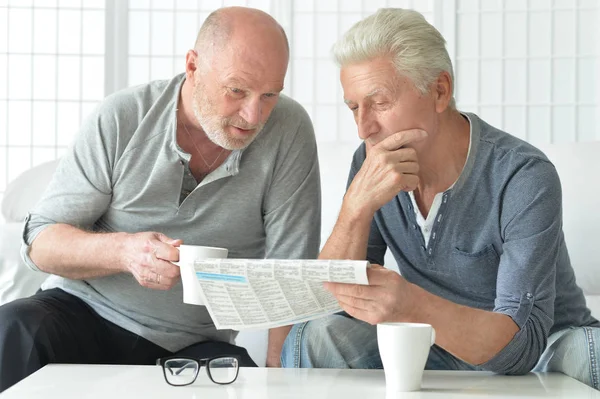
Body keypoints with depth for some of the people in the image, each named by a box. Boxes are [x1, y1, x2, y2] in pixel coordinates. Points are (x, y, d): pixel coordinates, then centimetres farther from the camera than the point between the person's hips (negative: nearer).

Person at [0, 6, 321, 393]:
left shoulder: (289, 131, -8)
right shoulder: (122, 118, -8)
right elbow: (40, 242, -6)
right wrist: (124, 251, -26)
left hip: (191, 345, -1)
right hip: (84, 312, 1)